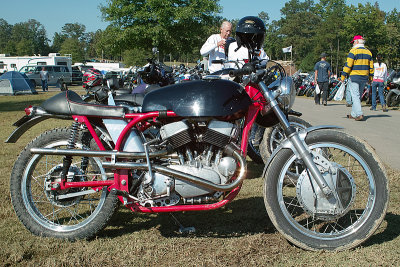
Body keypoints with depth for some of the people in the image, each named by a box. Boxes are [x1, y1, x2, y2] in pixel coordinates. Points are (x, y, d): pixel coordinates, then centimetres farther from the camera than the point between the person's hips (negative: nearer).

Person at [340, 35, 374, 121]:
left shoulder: (353, 51, -9)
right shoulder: (368, 52, 12)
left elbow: (348, 65, -13)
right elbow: (371, 66, 13)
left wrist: (343, 75, -8)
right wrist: (370, 77, 20)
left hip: (354, 77, -7)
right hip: (364, 78, 7)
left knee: (355, 96, -7)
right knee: (357, 95, 15)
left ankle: (359, 114, -17)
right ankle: (353, 114, 20)